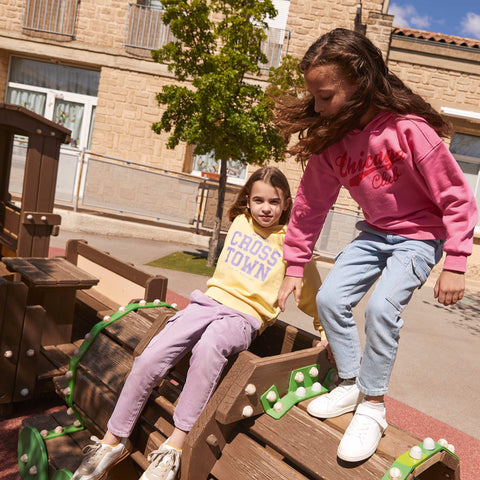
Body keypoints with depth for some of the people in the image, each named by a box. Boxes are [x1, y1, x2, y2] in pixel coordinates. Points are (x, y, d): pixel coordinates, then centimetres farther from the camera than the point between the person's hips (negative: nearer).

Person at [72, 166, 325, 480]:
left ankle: (176, 446, -30)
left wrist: (326, 328, 15)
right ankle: (113, 441, 0)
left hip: (244, 317, -4)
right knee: (151, 358, -17)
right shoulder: (240, 222, 15)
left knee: (209, 346, -40)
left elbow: (312, 292, 13)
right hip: (209, 300, 4)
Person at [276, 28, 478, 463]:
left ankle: (372, 407, -3)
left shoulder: (410, 129, -26)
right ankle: (352, 384, 16)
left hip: (420, 236, -5)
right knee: (330, 298, -5)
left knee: (382, 305, -24)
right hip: (375, 232, 6)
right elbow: (311, 204, -1)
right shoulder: (330, 137, -9)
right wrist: (295, 267, 2)